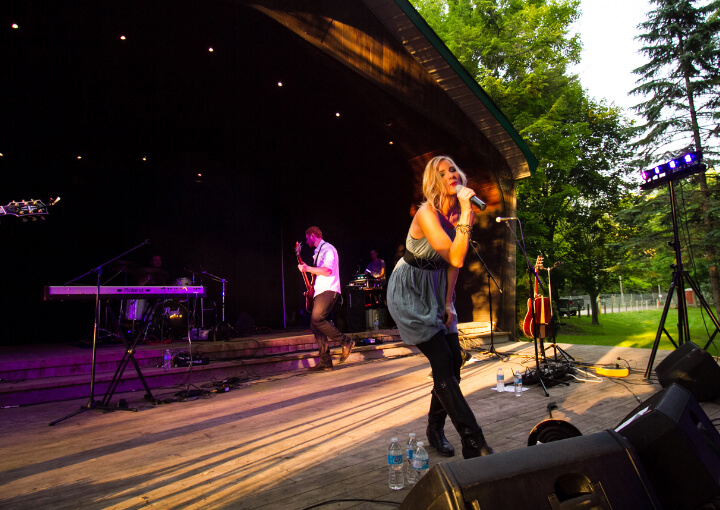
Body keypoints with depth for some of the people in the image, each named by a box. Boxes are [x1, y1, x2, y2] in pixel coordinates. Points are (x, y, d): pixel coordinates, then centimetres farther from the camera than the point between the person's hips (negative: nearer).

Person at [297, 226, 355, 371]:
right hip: (320, 292, 10)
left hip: (328, 291, -10)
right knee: (316, 326, 2)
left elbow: (327, 270, -18)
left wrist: (308, 268, -13)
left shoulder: (327, 248, -6)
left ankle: (346, 342, -11)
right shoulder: (318, 252, 25)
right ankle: (326, 362, 3)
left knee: (317, 320, -22)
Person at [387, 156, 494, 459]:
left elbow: (454, 262, 7)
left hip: (436, 290, 7)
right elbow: (455, 258, -33)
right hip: (409, 292, -7)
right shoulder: (427, 214, -24)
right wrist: (465, 213, -32)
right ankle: (474, 445, -2)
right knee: (443, 361, -10)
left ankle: (436, 429, 27)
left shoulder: (461, 213, -1)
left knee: (453, 360, 5)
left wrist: (447, 303, 5)